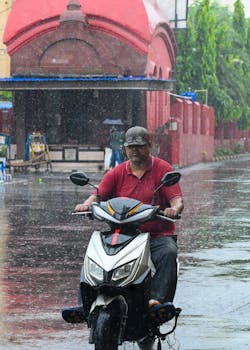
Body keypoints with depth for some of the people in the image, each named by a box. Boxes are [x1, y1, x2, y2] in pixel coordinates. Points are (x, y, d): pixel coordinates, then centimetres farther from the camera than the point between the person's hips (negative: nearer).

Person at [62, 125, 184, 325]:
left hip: (159, 235, -3)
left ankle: (158, 299, -45)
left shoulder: (163, 169, 4)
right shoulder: (117, 173, 14)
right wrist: (87, 204, -22)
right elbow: (99, 194, 2)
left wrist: (174, 209, -31)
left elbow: (177, 200, -7)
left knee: (168, 254, -35)